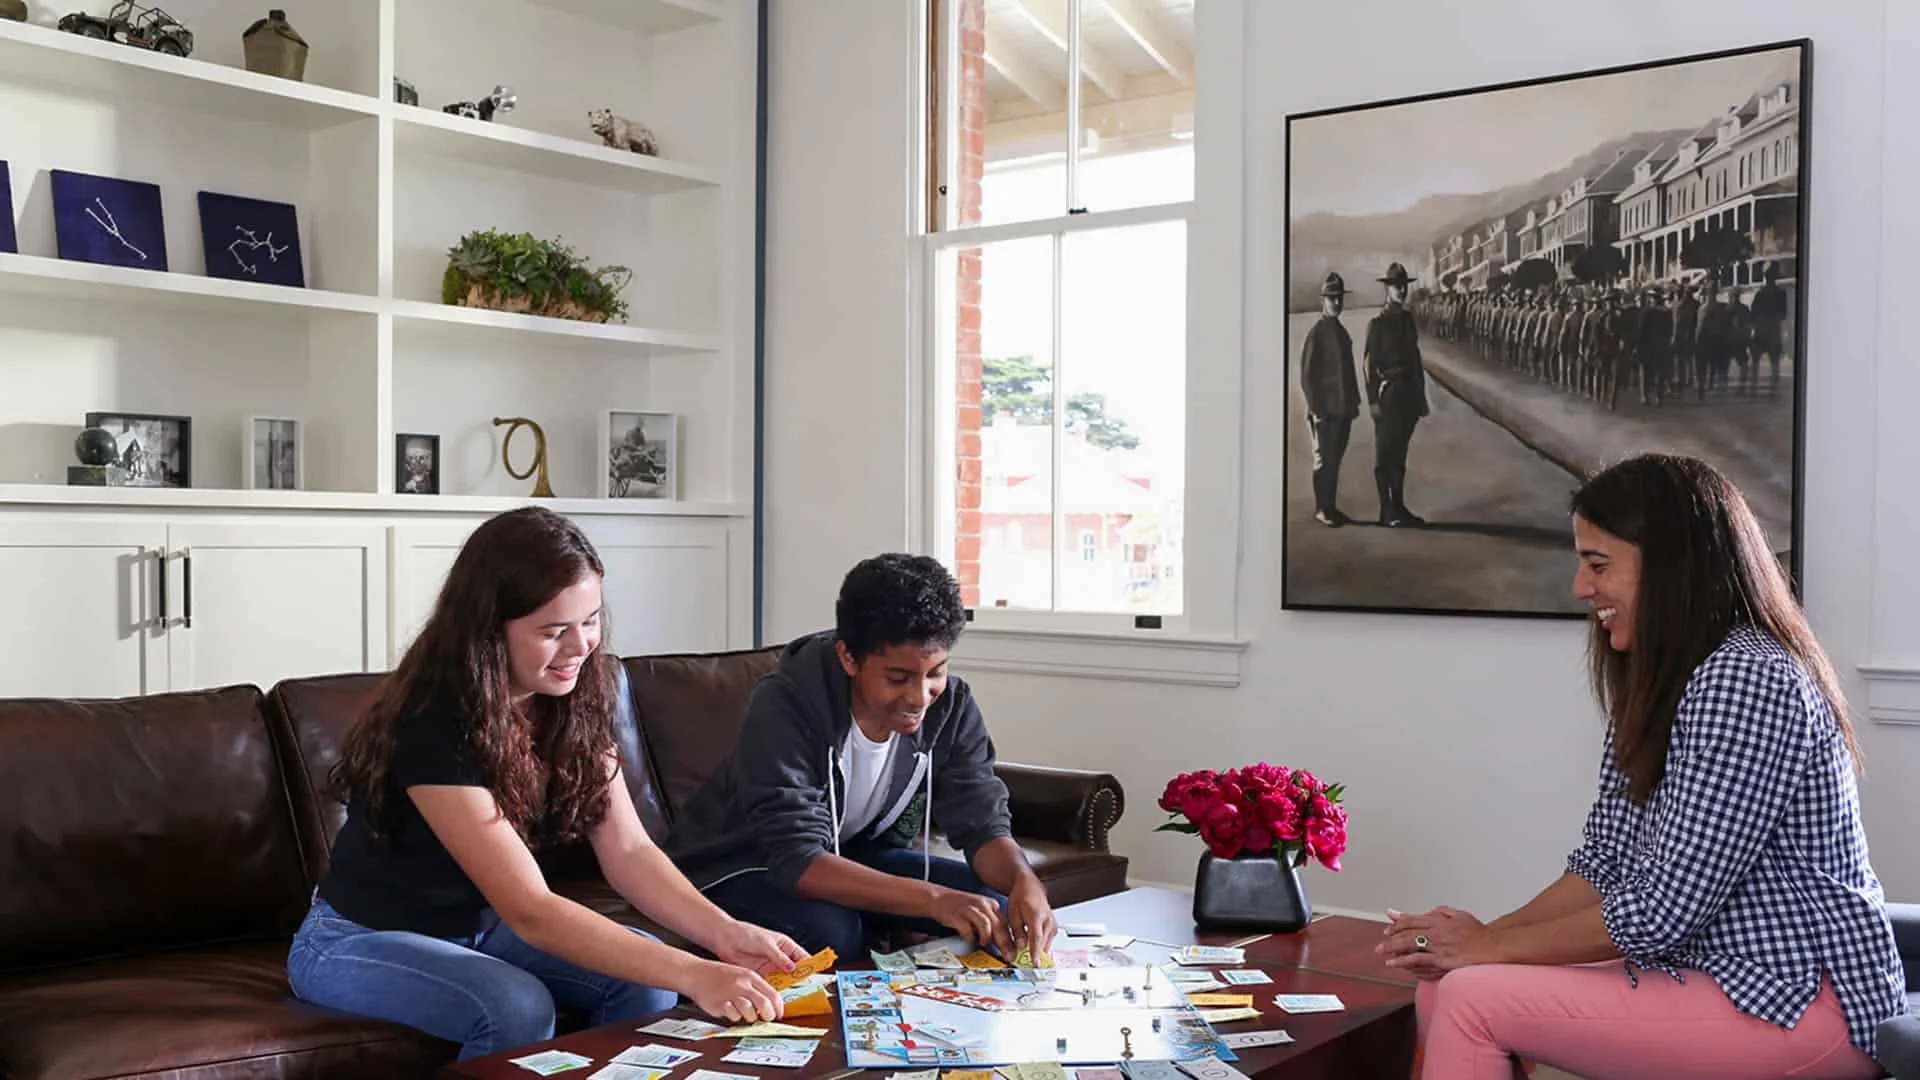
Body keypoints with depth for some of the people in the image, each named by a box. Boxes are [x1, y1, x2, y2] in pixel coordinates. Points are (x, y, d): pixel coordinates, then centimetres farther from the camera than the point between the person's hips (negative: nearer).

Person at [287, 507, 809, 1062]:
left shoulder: (574, 697, -10)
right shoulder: (434, 724, -32)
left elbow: (629, 851, -12)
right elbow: (529, 910, -36)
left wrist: (723, 933, -29)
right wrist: (691, 975, -42)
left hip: (480, 924, 6)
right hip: (361, 939, -6)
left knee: (644, 976, -17)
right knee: (518, 1009, -32)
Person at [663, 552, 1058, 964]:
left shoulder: (950, 704, -15)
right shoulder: (784, 706, -31)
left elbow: (983, 824, -14)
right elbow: (797, 859, -38)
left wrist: (1024, 880, -38)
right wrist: (933, 898, -49)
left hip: (859, 854, 5)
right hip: (743, 864, -5)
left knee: (998, 908, -14)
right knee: (831, 930, -35)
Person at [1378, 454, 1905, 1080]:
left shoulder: (1748, 682, -20)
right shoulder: (1654, 684, 12)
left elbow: (1665, 909, -22)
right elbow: (1604, 863, 9)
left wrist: (1493, 947, -12)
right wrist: (1485, 935, -6)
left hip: (1803, 1000, -9)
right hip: (1723, 969, 9)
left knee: (1473, 1003, -18)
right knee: (1440, 988, -2)